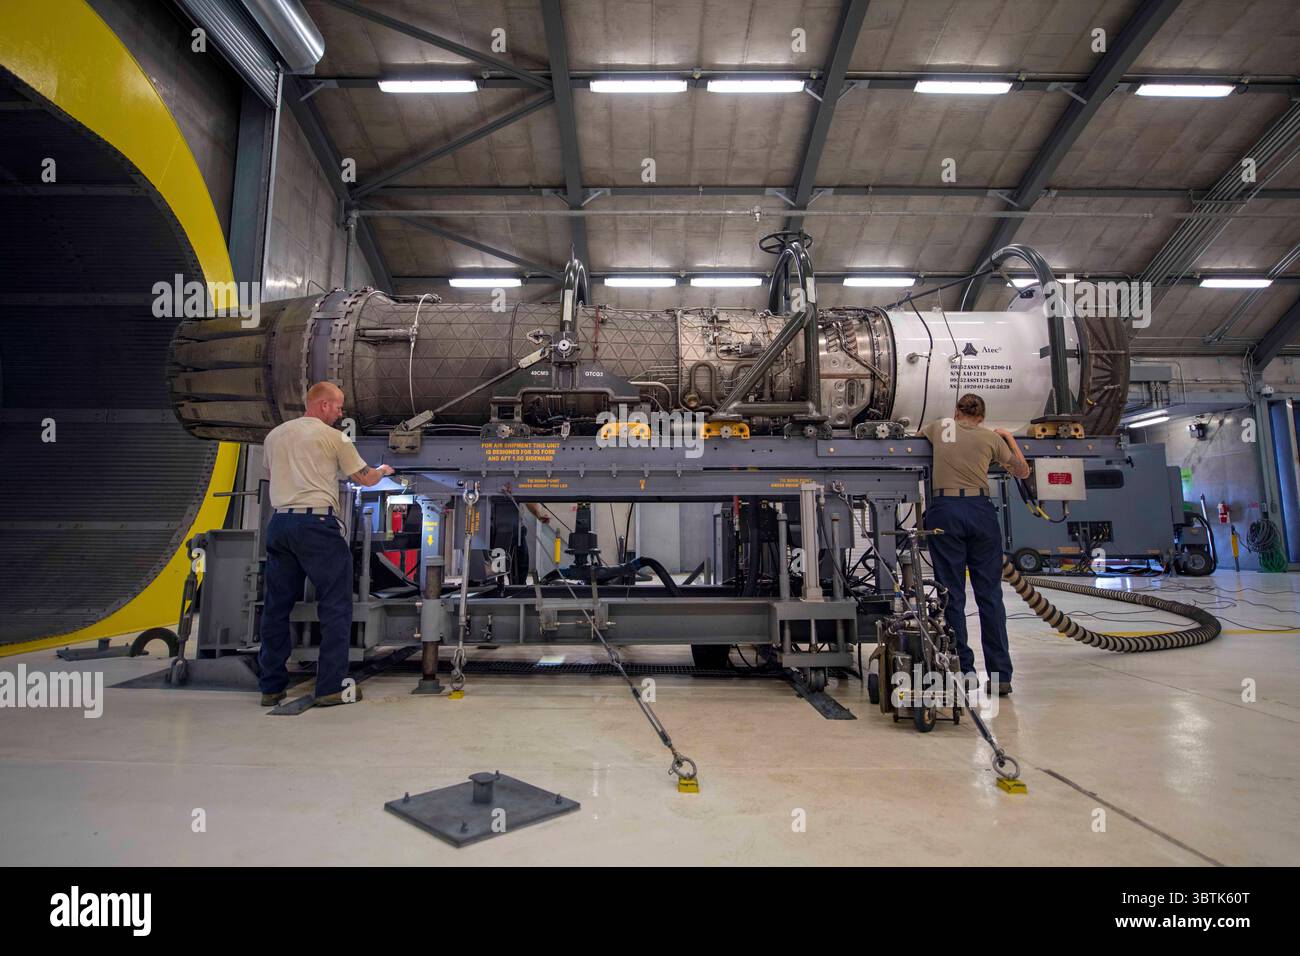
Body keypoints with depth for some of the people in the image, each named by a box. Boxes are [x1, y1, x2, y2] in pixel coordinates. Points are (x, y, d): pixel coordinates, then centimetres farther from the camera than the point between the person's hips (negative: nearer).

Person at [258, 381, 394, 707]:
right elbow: (366, 479, 4)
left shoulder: (273, 436, 15)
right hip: (316, 524, -6)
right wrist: (383, 470, 26)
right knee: (335, 606, 1)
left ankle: (271, 688, 20)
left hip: (279, 522, 7)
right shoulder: (333, 437, -1)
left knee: (276, 607, 12)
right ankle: (331, 687, 1)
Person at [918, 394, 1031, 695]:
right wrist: (1009, 438, 35)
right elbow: (1022, 471, 23)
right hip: (981, 511, 1)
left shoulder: (939, 427, 14)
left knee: (952, 594, 2)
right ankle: (1000, 675, 6)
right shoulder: (992, 437, 12)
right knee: (990, 594, 4)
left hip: (944, 510, -1)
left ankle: (963, 672, 3)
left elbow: (917, 434, 38)